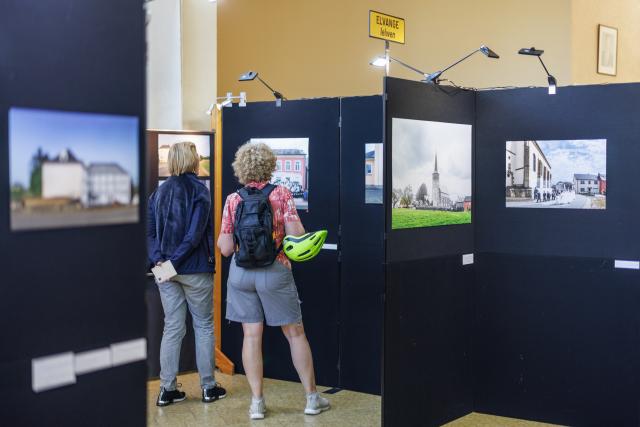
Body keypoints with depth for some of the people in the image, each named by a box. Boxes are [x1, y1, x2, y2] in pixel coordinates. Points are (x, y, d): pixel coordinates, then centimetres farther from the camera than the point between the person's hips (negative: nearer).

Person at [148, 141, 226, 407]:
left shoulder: (159, 192, 7)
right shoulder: (199, 190, -10)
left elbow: (148, 230, 0)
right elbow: (195, 234, -19)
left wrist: (158, 259, -8)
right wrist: (174, 261, -15)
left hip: (166, 269, 5)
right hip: (195, 269, -5)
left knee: (172, 328, 11)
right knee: (204, 326, 9)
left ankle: (167, 390, 12)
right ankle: (208, 387, 16)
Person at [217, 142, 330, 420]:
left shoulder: (233, 200, -1)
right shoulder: (282, 194, -6)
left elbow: (225, 248, 0)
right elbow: (297, 236, -12)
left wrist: (220, 237, 20)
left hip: (241, 272, 2)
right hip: (275, 272, -2)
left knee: (251, 335, 6)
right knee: (295, 333, 9)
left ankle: (257, 402, 8)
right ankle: (312, 397, 17)